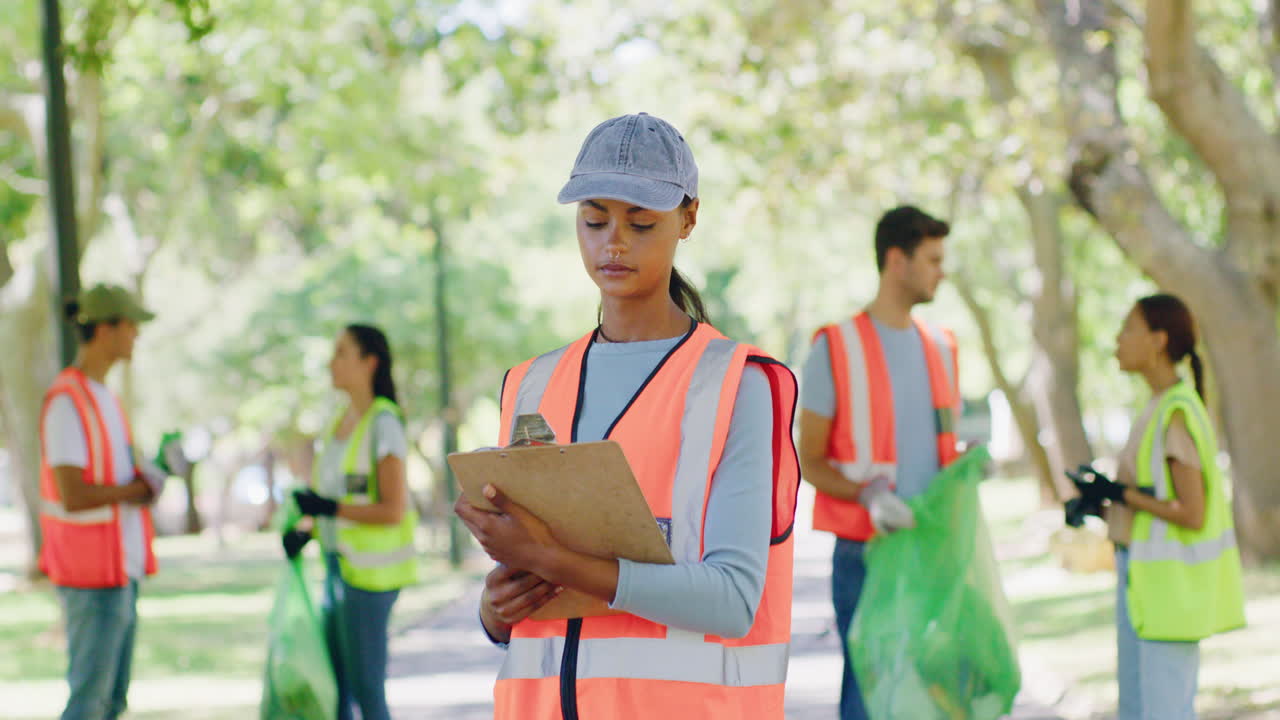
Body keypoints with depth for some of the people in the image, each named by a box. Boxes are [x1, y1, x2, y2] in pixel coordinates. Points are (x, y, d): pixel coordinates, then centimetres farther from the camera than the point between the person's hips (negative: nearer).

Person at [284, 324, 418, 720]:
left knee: (366, 688, -3)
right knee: (334, 684, 12)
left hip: (369, 572, -8)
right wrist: (307, 531, 4)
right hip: (340, 567, 9)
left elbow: (394, 510, -18)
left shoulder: (383, 425, -14)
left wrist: (327, 508, -20)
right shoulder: (342, 422, 12)